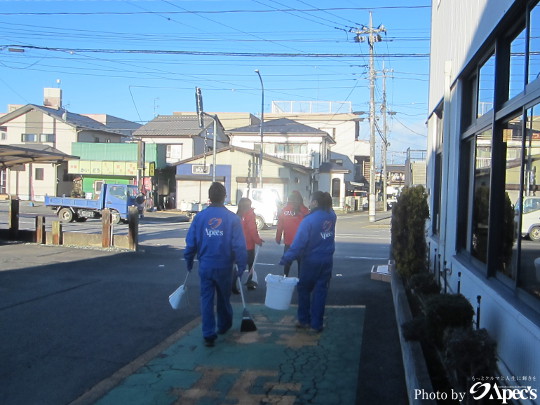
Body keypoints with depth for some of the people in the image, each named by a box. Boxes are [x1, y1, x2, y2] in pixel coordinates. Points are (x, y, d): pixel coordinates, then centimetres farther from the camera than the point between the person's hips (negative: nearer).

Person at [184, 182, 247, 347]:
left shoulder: (200, 216, -6)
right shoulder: (232, 218, -10)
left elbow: (190, 242, -3)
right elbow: (239, 245, -12)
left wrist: (189, 261, 10)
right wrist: (241, 266, -4)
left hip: (205, 266, 0)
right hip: (224, 267, 0)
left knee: (206, 299, 7)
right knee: (223, 298, 20)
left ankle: (208, 335, 5)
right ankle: (224, 325, 39)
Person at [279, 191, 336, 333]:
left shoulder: (309, 220, -19)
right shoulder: (331, 216, -2)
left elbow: (299, 242, -23)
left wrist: (286, 259, -21)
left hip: (311, 261, -4)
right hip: (327, 261, 4)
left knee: (304, 289, 14)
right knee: (320, 291, 9)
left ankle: (304, 321, 22)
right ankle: (317, 324, 12)